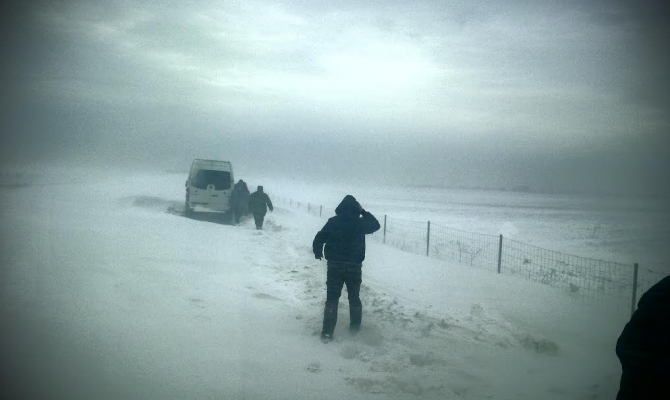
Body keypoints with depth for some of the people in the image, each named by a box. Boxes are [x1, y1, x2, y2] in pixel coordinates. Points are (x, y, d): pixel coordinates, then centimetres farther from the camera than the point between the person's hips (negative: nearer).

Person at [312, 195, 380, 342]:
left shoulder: (332, 222, -7)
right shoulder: (360, 223, -9)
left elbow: (319, 238, -5)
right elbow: (376, 224, 11)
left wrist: (318, 252, 13)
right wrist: (363, 212, 11)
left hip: (334, 266, 0)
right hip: (354, 267, 0)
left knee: (332, 299, 3)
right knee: (354, 297, 19)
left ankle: (327, 332, -4)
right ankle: (355, 326, 30)